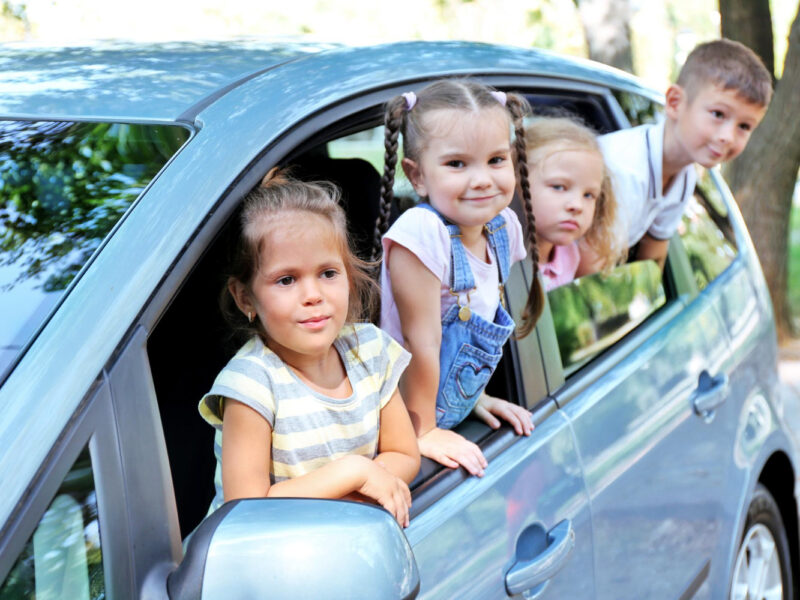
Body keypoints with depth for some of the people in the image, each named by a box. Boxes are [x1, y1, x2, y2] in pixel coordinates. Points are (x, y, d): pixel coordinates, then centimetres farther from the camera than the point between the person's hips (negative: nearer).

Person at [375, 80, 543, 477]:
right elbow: (421, 341, -21)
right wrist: (423, 432, -15)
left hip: (455, 412, 7)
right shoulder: (422, 232, -25)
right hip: (402, 422, -7)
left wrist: (477, 395, 14)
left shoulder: (503, 226, -2)